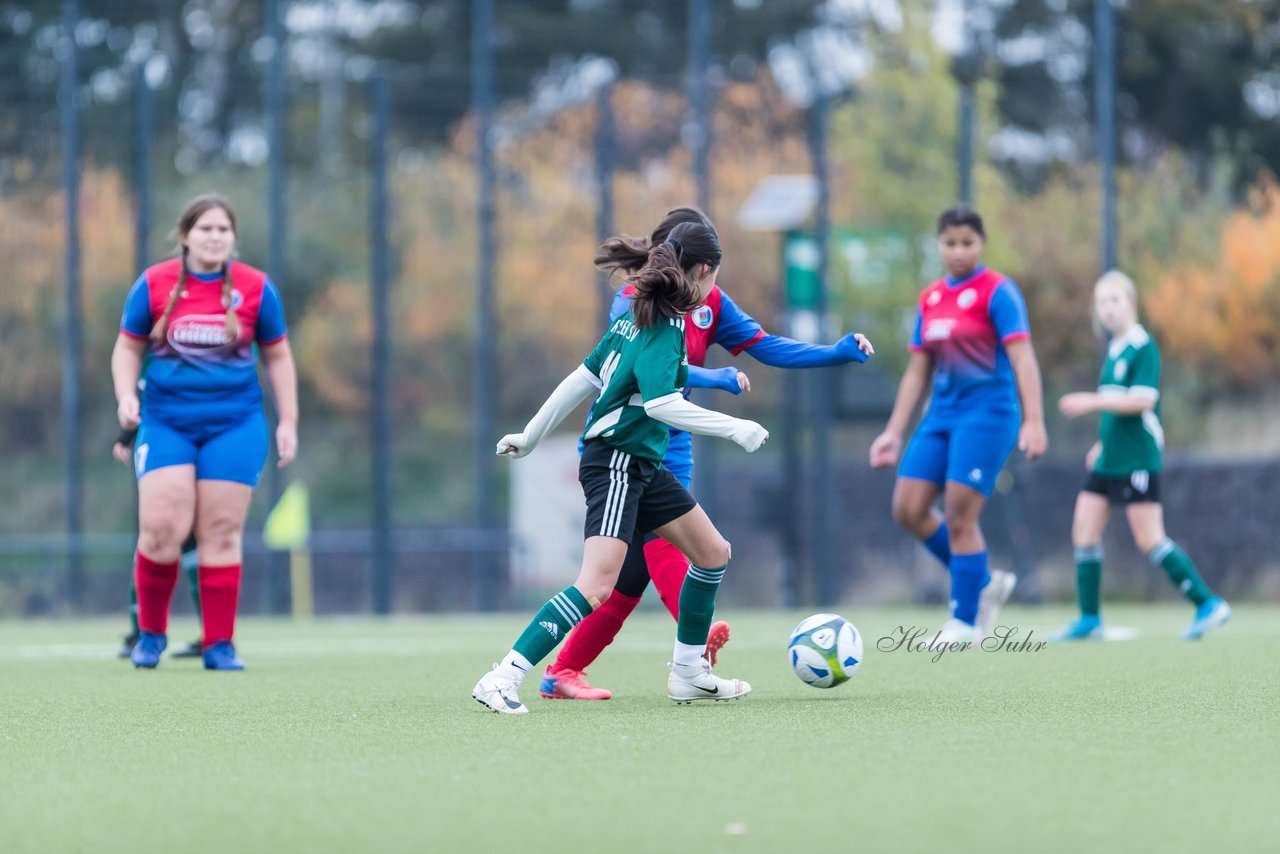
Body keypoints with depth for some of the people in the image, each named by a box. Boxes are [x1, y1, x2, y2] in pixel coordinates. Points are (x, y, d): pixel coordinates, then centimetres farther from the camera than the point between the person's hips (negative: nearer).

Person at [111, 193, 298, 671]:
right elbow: (128, 347, 11)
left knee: (221, 532, -3)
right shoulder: (154, 284, 1)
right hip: (166, 422, 0)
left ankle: (219, 645, 4)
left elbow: (277, 356, 12)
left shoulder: (255, 288, 2)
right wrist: (126, 396, -6)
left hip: (234, 424, 0)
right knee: (161, 528, -12)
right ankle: (150, 632, 8)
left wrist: (288, 421, 8)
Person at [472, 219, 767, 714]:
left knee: (713, 553, 17)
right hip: (616, 463, -10)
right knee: (597, 587, -20)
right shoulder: (665, 326, -16)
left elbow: (585, 377, 15)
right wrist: (734, 429, -24)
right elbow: (661, 403, -29)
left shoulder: (638, 315, 10)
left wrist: (531, 435, 20)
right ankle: (502, 681, -24)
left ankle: (688, 674, 26)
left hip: (643, 466, 10)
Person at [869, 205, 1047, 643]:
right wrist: (894, 433, 15)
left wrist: (1033, 421, -24)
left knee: (959, 517, -11)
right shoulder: (929, 299, 13)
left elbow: (1022, 359, -14)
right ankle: (985, 582, 14)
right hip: (942, 413, 7)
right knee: (909, 509, -1)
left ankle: (965, 622, 0)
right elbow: (917, 372, 18)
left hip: (987, 413, -7)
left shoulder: (997, 292, -7)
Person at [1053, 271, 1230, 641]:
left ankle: (1208, 604, 0)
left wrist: (1093, 402, -23)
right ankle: (1089, 620, 7)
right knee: (1084, 532, 3)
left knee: (1149, 540, -9)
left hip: (1137, 461, -9)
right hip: (1109, 460, 9)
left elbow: (1143, 400, -21)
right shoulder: (1113, 349, 15)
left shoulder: (1143, 347, -11)